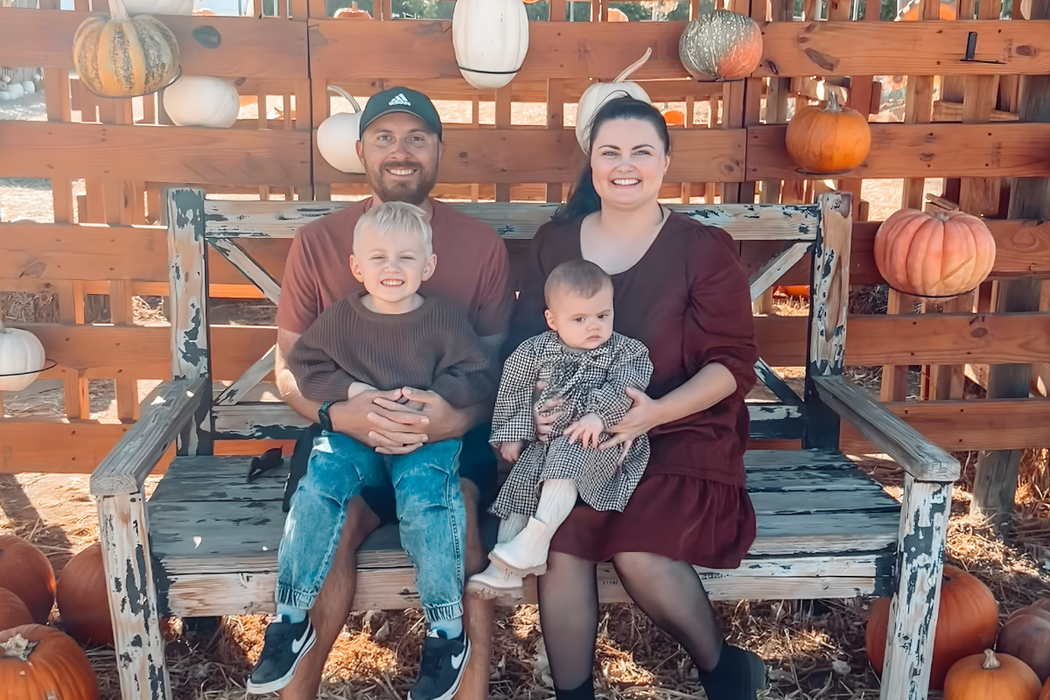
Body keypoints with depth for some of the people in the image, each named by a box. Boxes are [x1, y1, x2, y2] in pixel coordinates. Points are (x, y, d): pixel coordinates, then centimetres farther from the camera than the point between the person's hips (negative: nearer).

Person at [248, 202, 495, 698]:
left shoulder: (445, 320, -2)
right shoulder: (339, 319, 3)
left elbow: (478, 380, -3)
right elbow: (303, 367, 6)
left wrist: (431, 397, -20)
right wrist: (353, 390, -10)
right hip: (354, 436, 2)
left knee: (424, 498, -30)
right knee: (318, 487, -25)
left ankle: (449, 635, -14)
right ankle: (291, 621, -11)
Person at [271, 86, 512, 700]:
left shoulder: (483, 245, 1)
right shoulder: (317, 242, 2)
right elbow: (288, 366, 2)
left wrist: (461, 418, -22)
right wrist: (338, 414, -20)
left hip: (453, 437, 0)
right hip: (346, 435, 1)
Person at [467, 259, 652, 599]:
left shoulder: (625, 351, -1)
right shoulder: (535, 351, 3)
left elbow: (623, 387, -16)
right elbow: (513, 393, 9)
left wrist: (598, 416, -30)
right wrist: (511, 435, 6)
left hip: (597, 440, -3)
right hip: (542, 440, 3)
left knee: (564, 465, -32)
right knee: (520, 481, -14)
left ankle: (535, 541, -27)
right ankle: (504, 571, -11)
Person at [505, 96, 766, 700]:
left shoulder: (705, 250, 1)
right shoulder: (554, 243, 10)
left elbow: (733, 363, -4)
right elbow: (524, 344, 9)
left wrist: (655, 413, -21)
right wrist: (536, 405, -13)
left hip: (680, 432, -2)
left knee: (637, 550, -27)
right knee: (563, 545, -27)